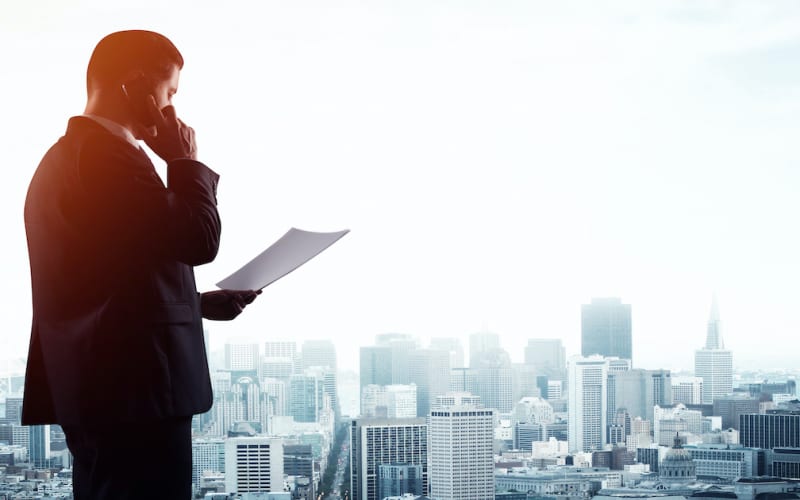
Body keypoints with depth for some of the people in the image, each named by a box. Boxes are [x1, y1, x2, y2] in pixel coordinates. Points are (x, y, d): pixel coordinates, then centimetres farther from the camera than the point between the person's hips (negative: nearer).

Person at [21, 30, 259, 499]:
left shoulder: (64, 156, 18)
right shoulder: (108, 154, -14)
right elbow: (199, 239, -18)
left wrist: (200, 303, 18)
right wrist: (187, 159, -4)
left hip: (97, 388, 10)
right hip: (131, 388, -10)